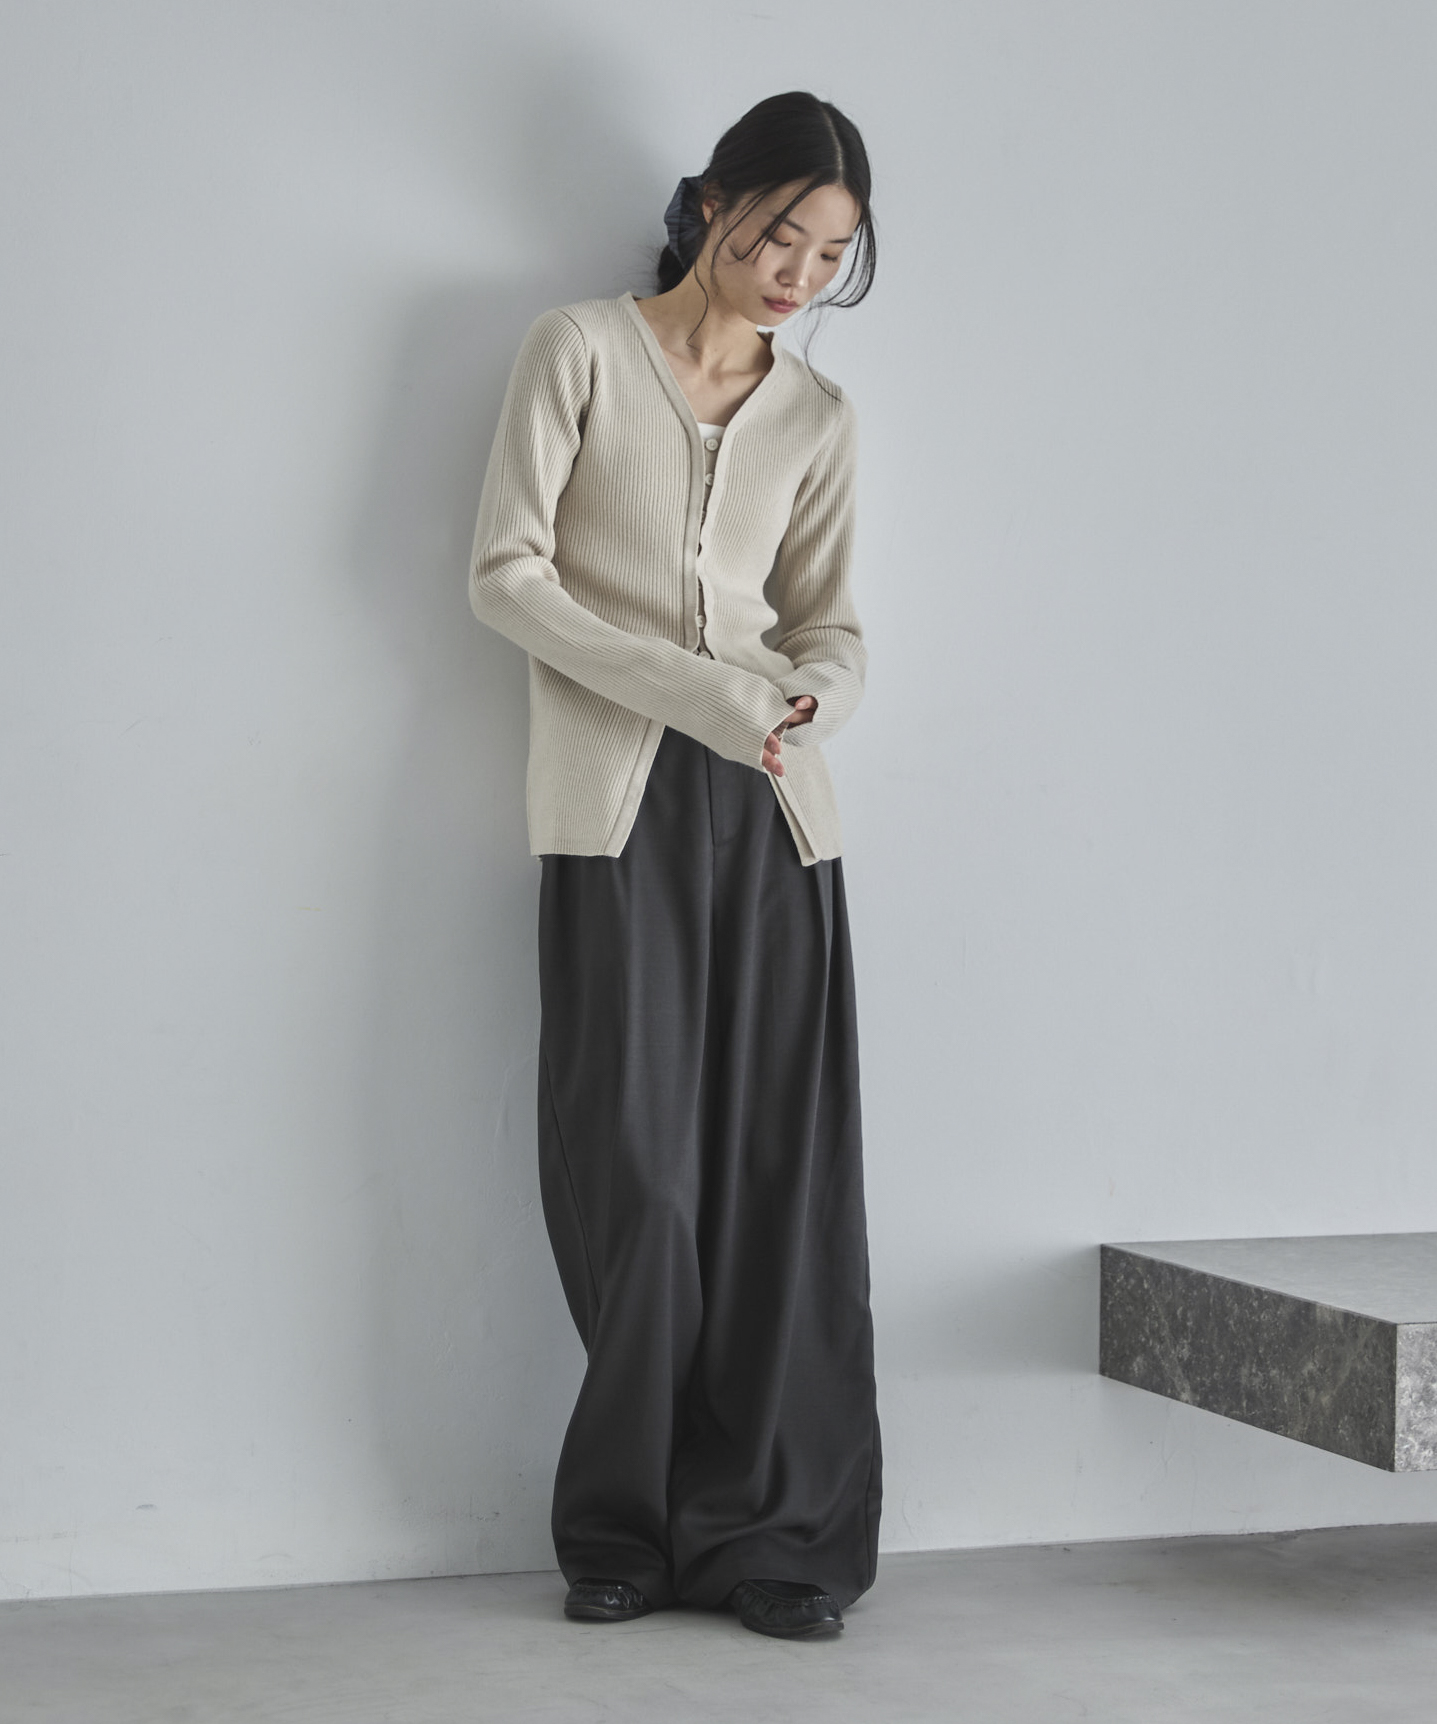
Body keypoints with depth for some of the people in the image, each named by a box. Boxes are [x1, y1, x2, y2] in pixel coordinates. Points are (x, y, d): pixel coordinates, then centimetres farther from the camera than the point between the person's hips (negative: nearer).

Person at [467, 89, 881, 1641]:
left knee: (783, 1167, -2)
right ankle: (631, 1526, 9)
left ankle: (772, 1529, 5)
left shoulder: (818, 417, 15)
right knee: (635, 1164, -4)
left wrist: (816, 692, -10)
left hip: (773, 812, 3)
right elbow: (505, 572, -3)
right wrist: (693, 694, -14)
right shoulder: (580, 351, 4)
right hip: (617, 808, -3)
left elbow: (831, 622, 16)